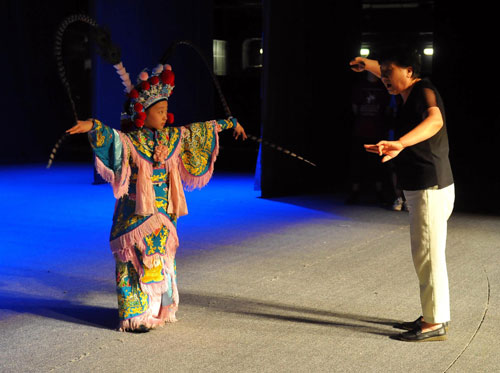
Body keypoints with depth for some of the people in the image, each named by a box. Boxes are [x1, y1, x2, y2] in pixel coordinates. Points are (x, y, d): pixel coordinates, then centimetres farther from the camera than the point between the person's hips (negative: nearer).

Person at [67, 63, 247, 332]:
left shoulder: (171, 137, 7)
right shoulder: (130, 141, -14)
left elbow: (198, 131, 18)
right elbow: (112, 137, -33)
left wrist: (229, 123, 28)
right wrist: (92, 126, -55)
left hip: (163, 214, 7)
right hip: (136, 215, -7)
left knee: (162, 261, 14)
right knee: (136, 264, -3)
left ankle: (158, 310, 28)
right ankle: (134, 317, 5)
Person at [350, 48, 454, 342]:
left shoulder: (424, 90, -16)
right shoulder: (411, 92, 12)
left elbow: (435, 120, -39)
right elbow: (387, 76, 37)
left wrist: (401, 143, -54)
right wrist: (368, 64, 51)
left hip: (430, 189, -10)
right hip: (422, 188, 10)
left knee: (428, 255, -6)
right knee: (427, 255, 15)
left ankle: (436, 323, 0)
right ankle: (434, 317, 24)